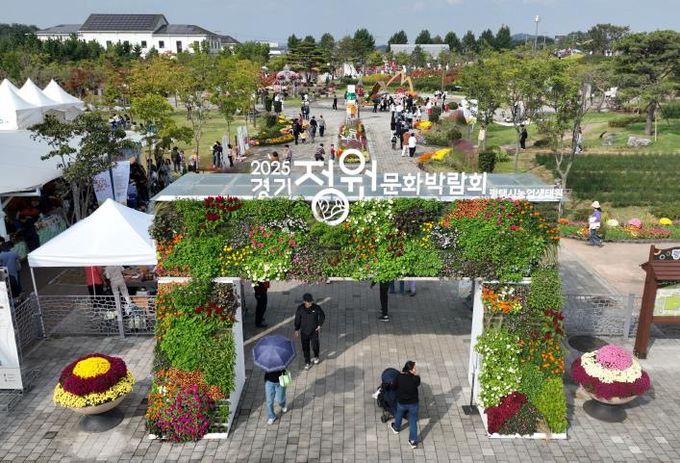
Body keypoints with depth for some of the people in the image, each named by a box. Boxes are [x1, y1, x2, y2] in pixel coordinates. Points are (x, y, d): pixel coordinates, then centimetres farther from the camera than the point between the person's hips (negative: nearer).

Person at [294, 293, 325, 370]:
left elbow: (322, 316, 1)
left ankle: (316, 357, 41)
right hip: (304, 332, 1)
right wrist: (297, 330, 4)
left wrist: (320, 325, -5)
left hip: (314, 331, -1)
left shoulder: (316, 308, -16)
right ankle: (307, 363, 27)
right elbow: (297, 319, 0)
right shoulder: (300, 308, -13)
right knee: (305, 348, 8)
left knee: (315, 346, 8)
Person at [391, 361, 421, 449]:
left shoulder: (399, 378, -22)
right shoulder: (416, 379, -24)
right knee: (413, 422, 14)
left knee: (399, 415, 31)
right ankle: (413, 441, 21)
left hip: (401, 403, 2)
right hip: (413, 403, -2)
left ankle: (396, 428, 57)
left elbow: (394, 387, -5)